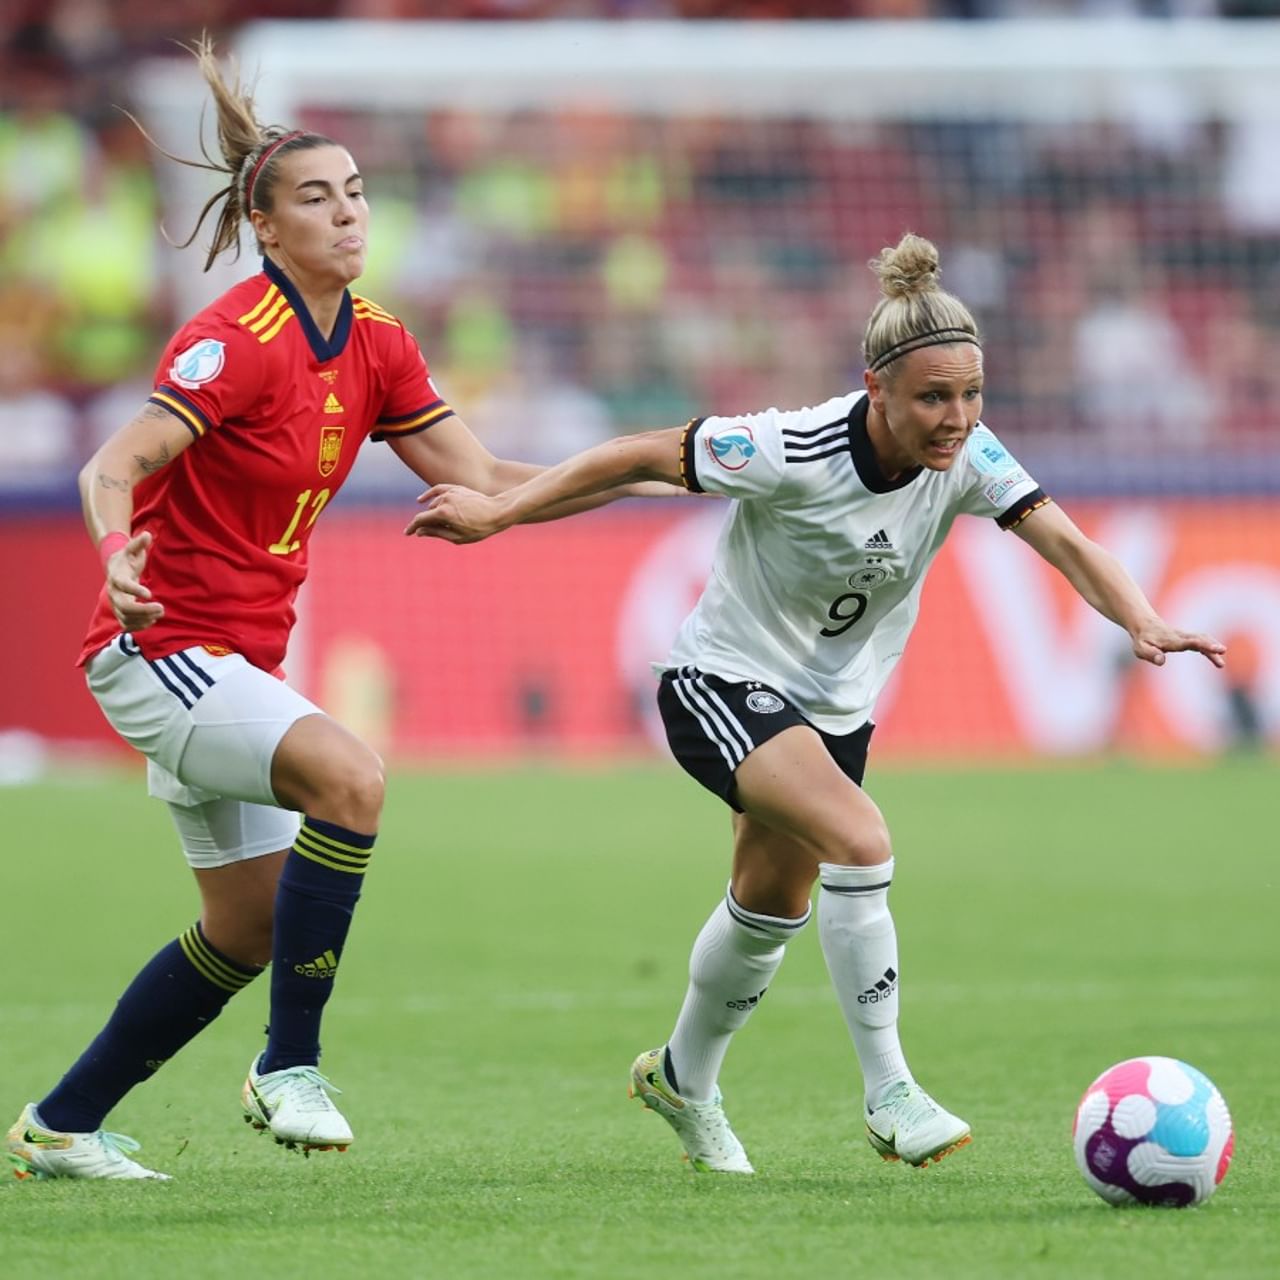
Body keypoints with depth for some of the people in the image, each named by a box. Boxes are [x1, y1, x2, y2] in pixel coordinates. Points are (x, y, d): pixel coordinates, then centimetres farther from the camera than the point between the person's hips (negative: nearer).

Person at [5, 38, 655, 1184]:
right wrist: (119, 551, -46)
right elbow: (115, 467, -25)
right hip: (161, 649, -9)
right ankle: (289, 1067, -20)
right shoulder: (239, 341, -19)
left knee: (247, 934, 14)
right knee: (349, 776, -31)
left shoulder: (375, 344, 5)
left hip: (237, 663, 9)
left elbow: (476, 477, 7)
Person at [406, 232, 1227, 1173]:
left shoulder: (967, 458, -16)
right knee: (860, 841, -29)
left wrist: (1141, 621, -42)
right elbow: (641, 457, -19)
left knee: (773, 910, 21)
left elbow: (1063, 541, -23)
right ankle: (889, 1094, -21)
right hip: (724, 682, -7)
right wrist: (497, 512, -16)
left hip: (836, 703, 7)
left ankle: (683, 1078, 47)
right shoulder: (794, 452, -29)